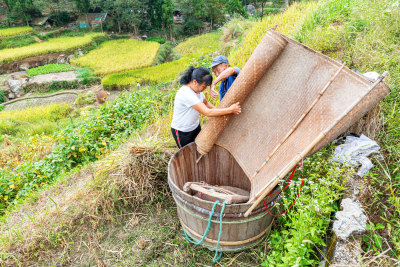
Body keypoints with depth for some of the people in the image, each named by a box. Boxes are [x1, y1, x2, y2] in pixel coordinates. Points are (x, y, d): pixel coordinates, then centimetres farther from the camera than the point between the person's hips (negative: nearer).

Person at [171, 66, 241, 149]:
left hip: (195, 126, 7)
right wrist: (230, 110, -31)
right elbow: (207, 112, -36)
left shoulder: (197, 89, -6)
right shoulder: (186, 94, -33)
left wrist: (218, 111, -1)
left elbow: (206, 103, 14)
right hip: (182, 132, -7)